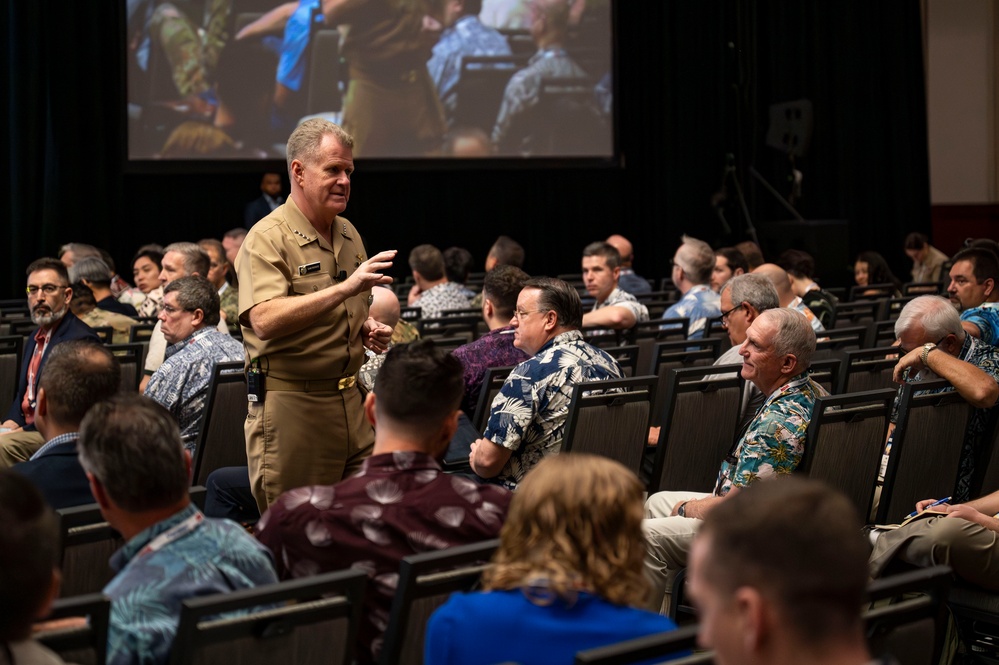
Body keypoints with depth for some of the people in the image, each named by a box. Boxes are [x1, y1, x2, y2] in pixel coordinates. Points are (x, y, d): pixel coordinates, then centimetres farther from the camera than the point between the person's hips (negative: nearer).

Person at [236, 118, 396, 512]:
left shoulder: (348, 234, 14)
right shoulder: (267, 239, -10)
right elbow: (265, 321, -26)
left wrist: (367, 330, 6)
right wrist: (344, 288, -30)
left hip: (351, 402, 7)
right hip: (291, 408, -7)